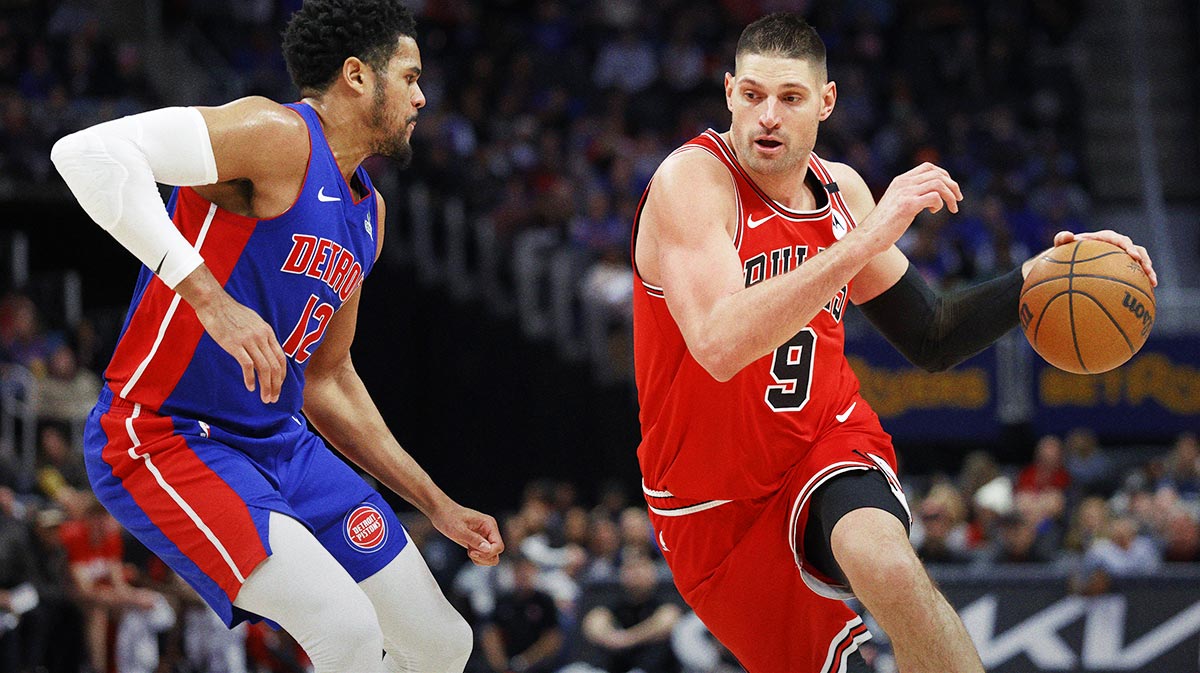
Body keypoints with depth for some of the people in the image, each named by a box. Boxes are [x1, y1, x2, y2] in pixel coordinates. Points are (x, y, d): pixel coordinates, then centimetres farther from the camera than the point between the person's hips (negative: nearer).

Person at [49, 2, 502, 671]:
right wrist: (210, 298, -33)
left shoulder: (369, 213, 14)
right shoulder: (281, 137, -15)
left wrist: (436, 504, 22)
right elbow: (89, 152, -29)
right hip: (163, 440, -9)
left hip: (280, 441, 9)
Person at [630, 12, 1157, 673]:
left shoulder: (840, 189, 2)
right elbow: (720, 345, -35)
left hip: (828, 441, 2)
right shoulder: (691, 180, -18)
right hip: (716, 506, -2)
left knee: (887, 565, -32)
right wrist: (866, 241, -37)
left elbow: (930, 337, 13)